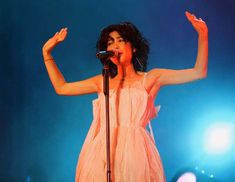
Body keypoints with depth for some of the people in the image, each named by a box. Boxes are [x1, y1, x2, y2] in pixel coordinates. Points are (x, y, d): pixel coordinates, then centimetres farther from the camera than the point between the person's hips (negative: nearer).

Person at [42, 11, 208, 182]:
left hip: (135, 152, -3)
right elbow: (61, 88, 24)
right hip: (101, 155, 3)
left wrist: (202, 35, -3)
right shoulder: (103, 82, 18)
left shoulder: (150, 78, 10)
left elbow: (198, 72, 6)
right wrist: (47, 52, 21)